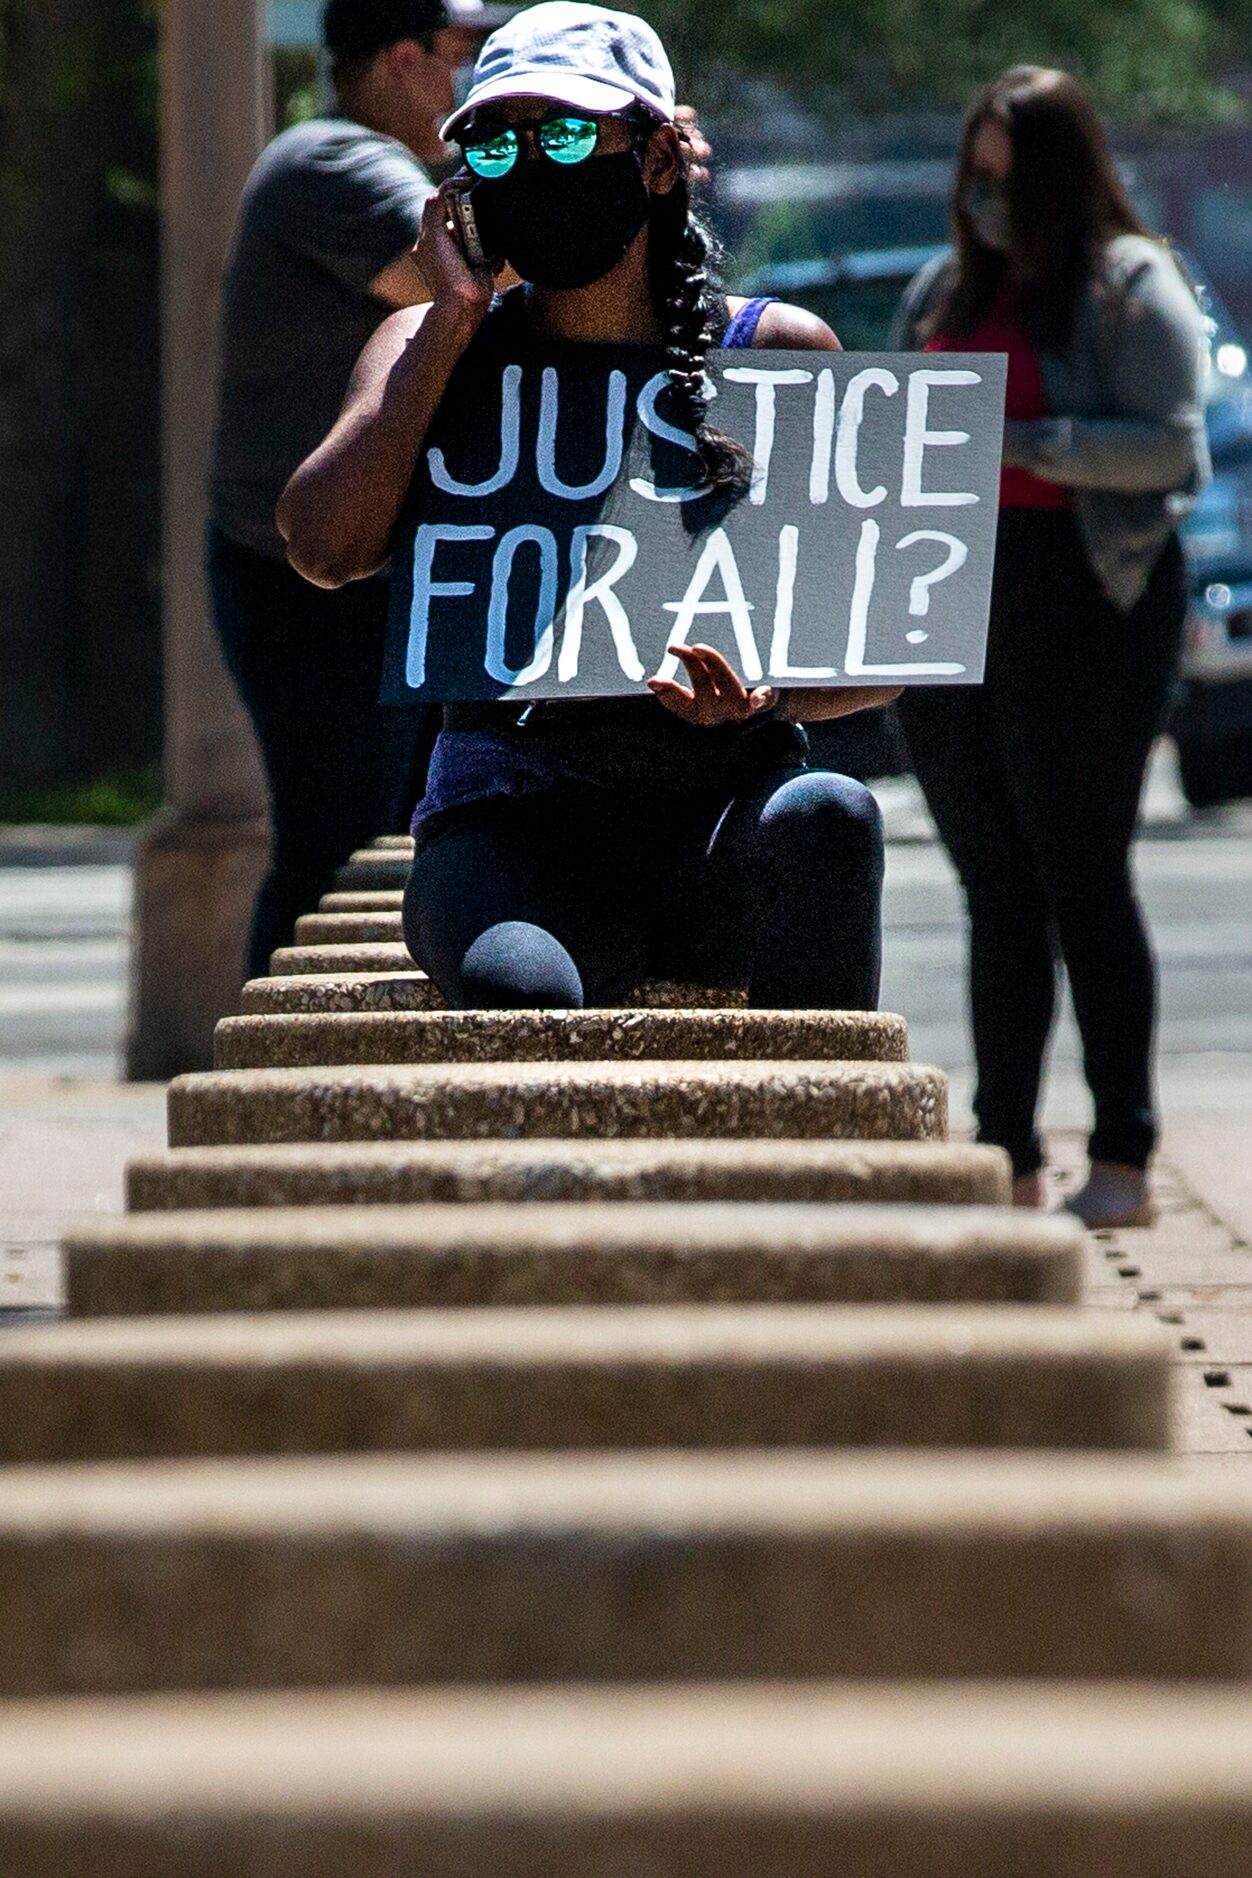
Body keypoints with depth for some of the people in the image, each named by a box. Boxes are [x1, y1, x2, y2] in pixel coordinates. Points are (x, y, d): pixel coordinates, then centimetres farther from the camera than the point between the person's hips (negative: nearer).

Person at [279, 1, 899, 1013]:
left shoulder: (780, 352, 8)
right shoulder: (432, 349, 11)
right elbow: (326, 547, -9)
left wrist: (777, 694, -17)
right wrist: (456, 319, -4)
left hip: (724, 816, 1)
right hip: (515, 820, -1)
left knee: (824, 814, -36)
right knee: (520, 989, -36)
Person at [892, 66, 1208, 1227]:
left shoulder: (1129, 286, -2)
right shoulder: (948, 292, 18)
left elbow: (1172, 444, -12)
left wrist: (1016, 440, -19)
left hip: (1081, 596, -6)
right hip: (949, 599, 6)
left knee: (1082, 878, -6)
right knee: (997, 890, 7)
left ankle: (1122, 1161, -3)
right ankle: (1006, 1160, 10)